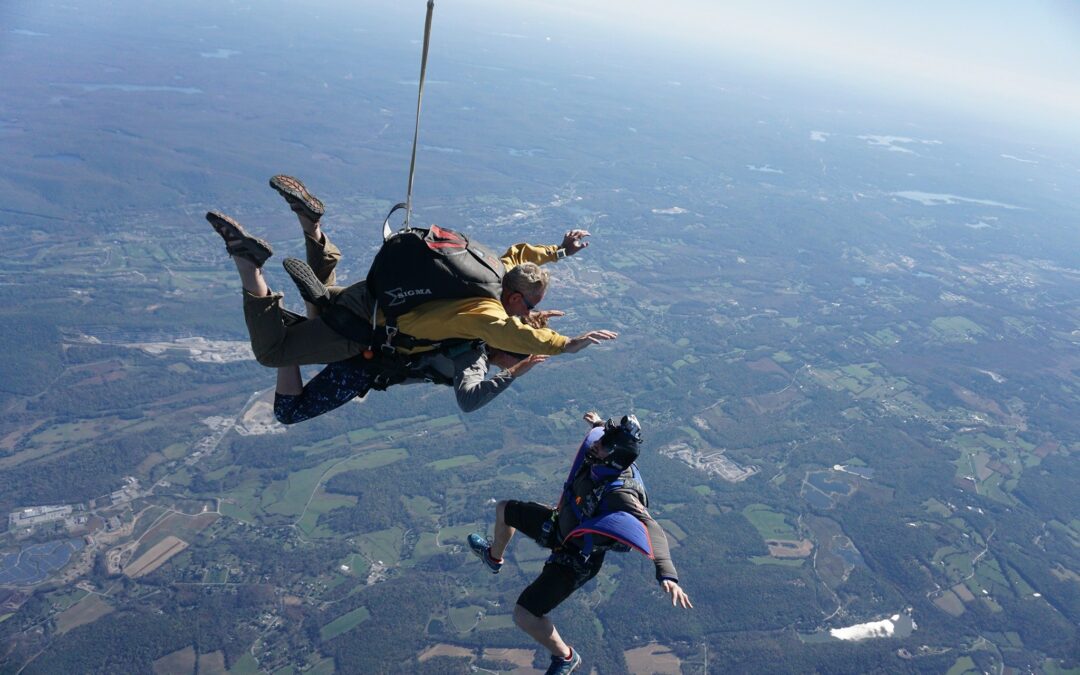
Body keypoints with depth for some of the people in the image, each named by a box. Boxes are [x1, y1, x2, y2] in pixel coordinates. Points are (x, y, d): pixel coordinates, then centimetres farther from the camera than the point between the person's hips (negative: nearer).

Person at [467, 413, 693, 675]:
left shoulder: (619, 492, -41)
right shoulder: (600, 461, -20)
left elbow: (650, 528, -53)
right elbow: (619, 436, 4)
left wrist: (667, 575, -69)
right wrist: (599, 424, 26)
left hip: (575, 558, -8)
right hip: (562, 524, 8)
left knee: (523, 615, -14)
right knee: (503, 509, 23)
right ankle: (493, 556, 57)